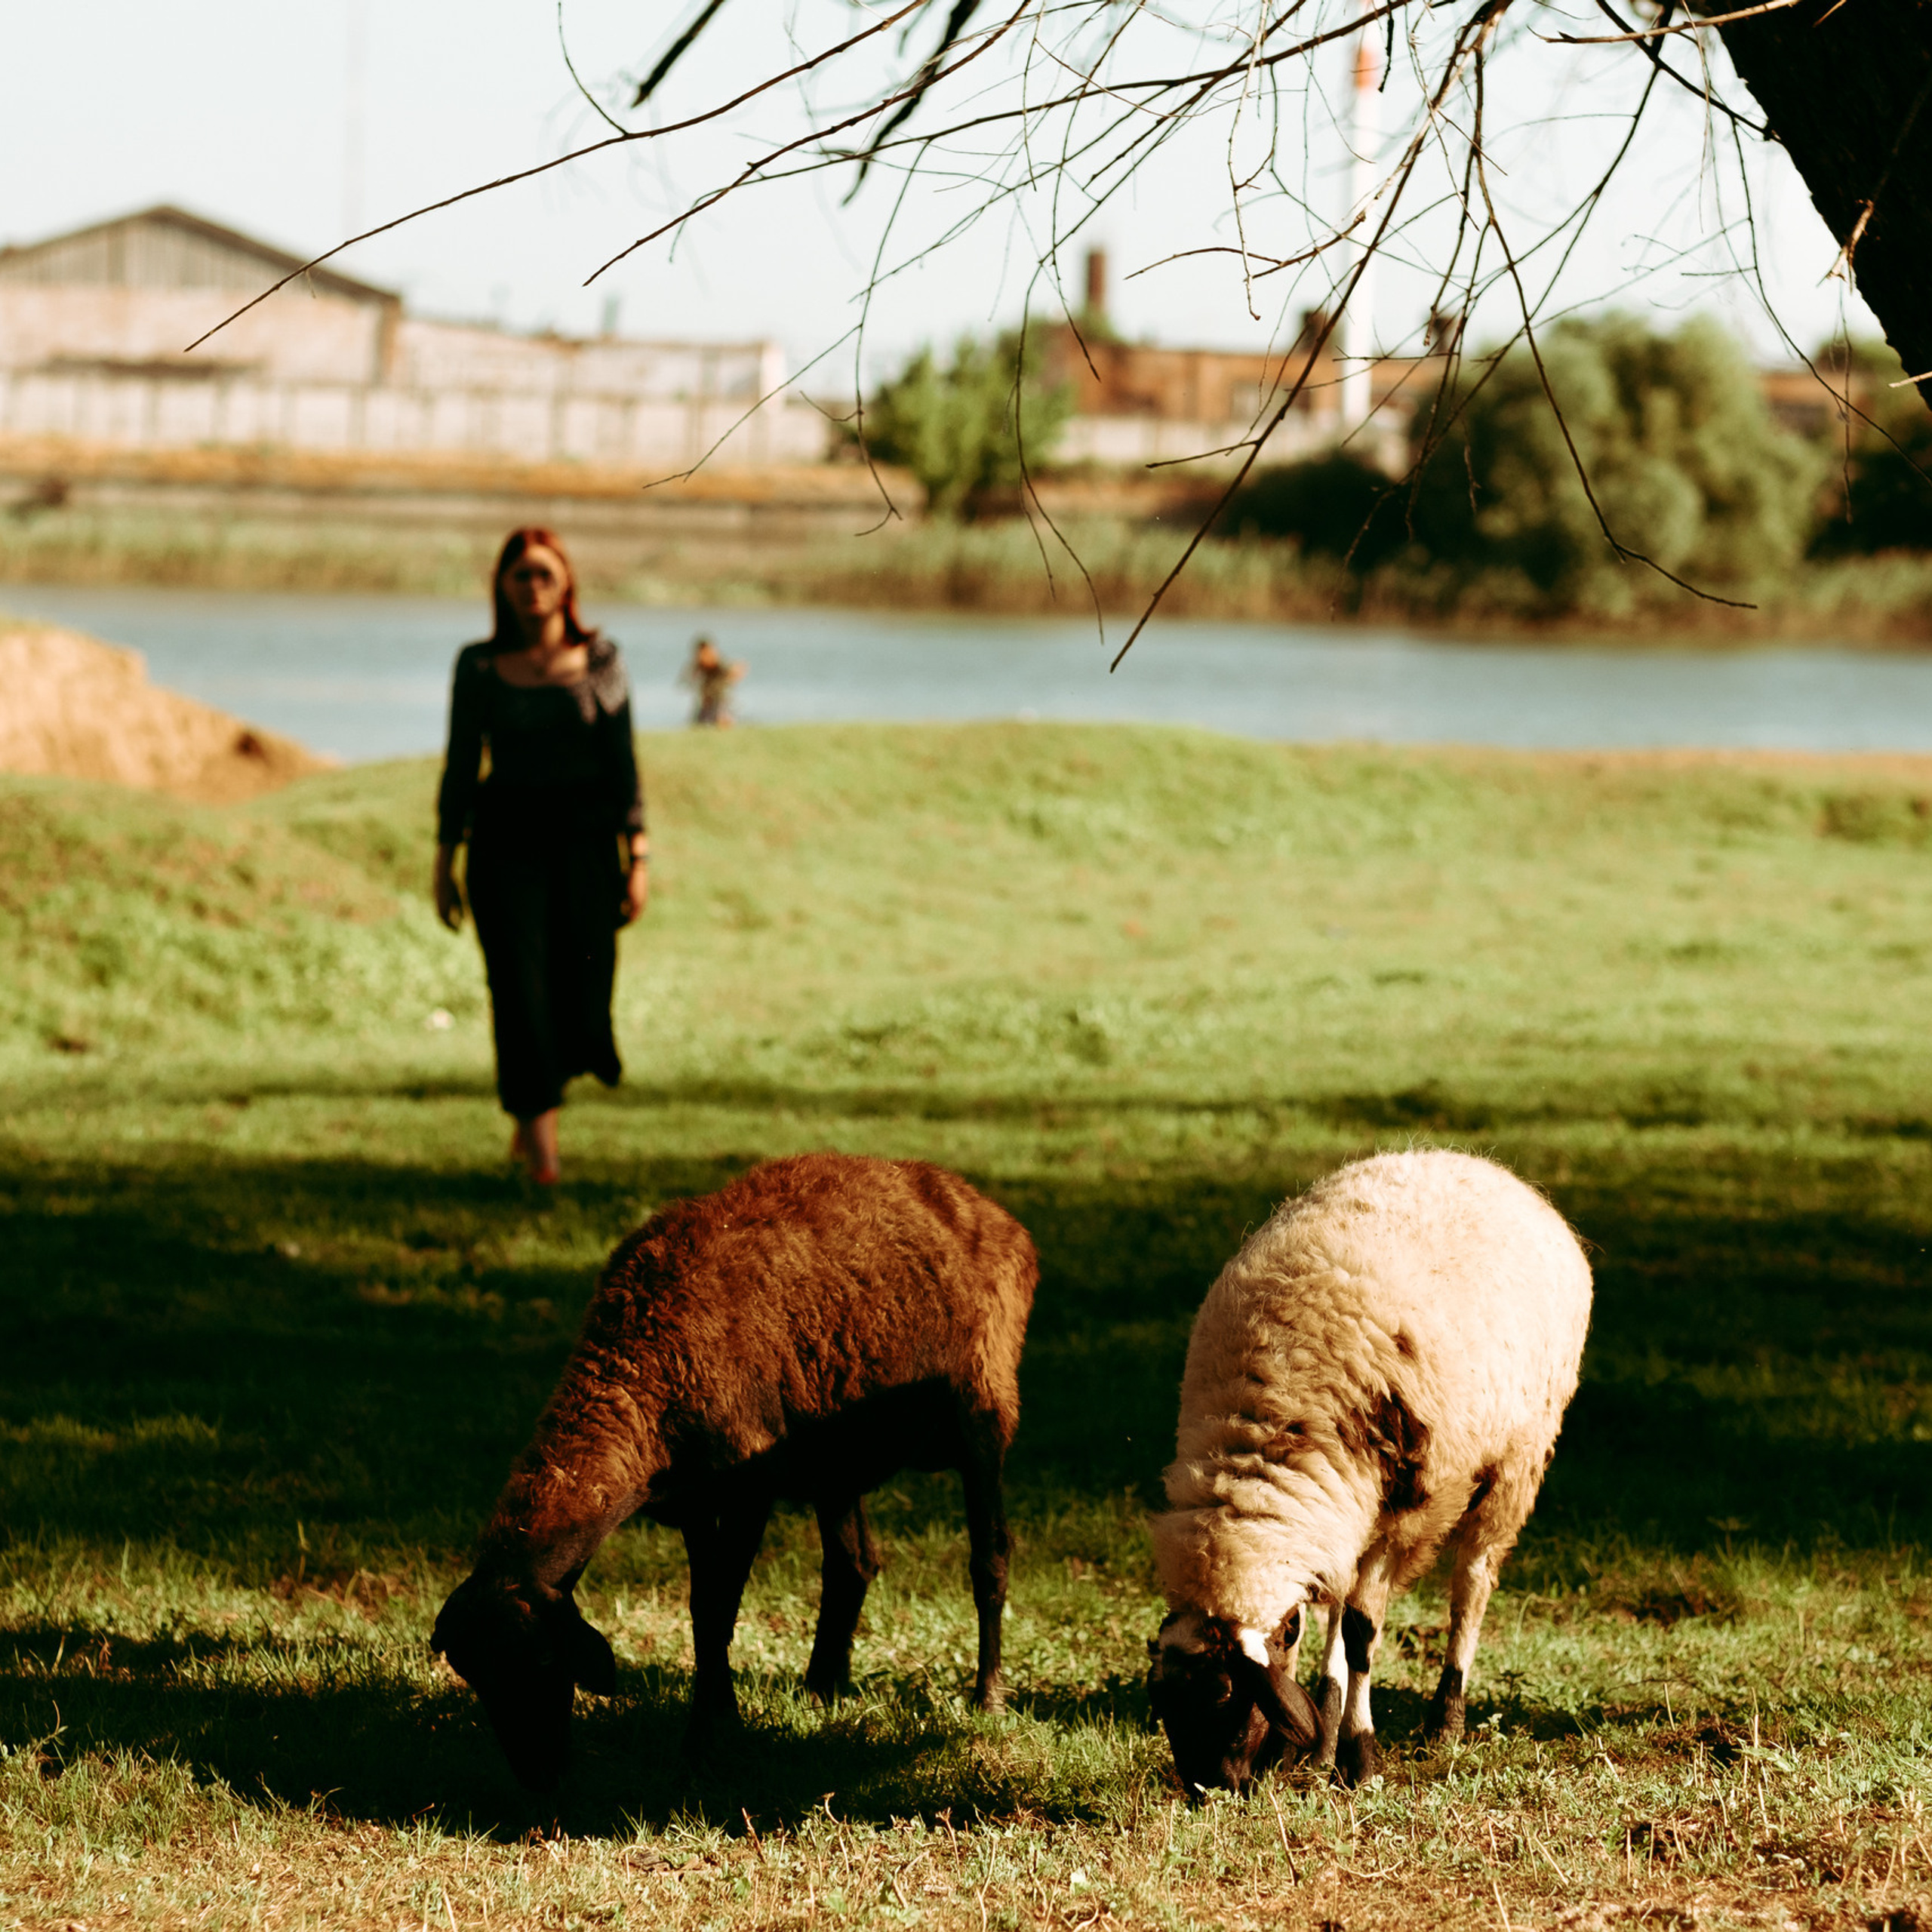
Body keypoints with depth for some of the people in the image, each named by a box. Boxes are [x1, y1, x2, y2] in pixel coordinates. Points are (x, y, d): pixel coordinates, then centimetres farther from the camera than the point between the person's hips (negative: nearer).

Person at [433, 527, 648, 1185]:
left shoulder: (599, 660, 2)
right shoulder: (479, 665, 2)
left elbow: (623, 764, 3)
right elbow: (461, 765, 7)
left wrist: (638, 858, -3)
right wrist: (444, 863, 5)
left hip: (586, 838, 1)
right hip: (507, 839, -1)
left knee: (580, 995, 0)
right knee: (520, 989, -11)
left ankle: (530, 1115, 30)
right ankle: (541, 1150, -6)